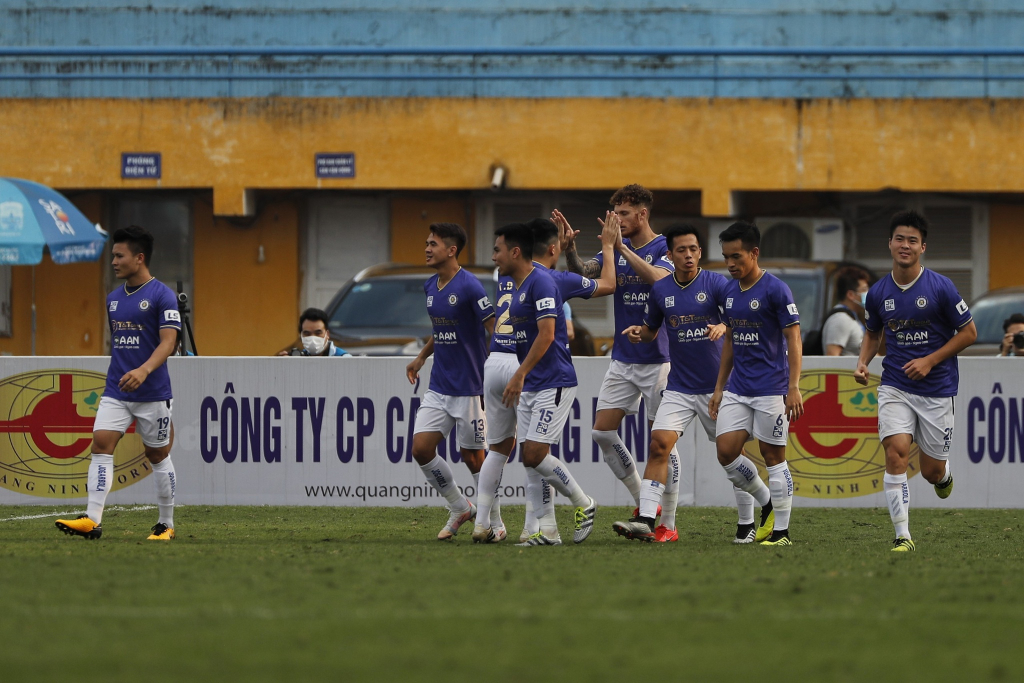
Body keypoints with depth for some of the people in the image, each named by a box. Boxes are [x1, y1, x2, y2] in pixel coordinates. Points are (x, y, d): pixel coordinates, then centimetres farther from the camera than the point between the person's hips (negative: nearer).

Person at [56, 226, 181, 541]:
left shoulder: (162, 296, -9)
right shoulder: (113, 299, 13)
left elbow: (168, 341, -17)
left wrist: (144, 370, -31)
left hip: (152, 393, -5)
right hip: (115, 393, 5)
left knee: (158, 455, 6)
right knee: (101, 444, -12)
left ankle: (167, 524, 18)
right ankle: (92, 520, -19)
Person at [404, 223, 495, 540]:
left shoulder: (469, 286, -16)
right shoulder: (430, 287, 9)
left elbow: (496, 330, -16)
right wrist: (422, 357, 17)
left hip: (469, 388, -7)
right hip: (438, 386, 7)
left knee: (473, 457, -1)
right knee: (421, 448, -2)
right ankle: (460, 508, 16)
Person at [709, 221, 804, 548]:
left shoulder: (776, 290, -11)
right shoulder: (730, 291, 10)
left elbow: (793, 339, -12)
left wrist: (794, 388, -18)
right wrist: (719, 388, 17)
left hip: (771, 389, -7)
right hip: (737, 389, 7)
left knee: (773, 456, -2)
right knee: (726, 451, -2)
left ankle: (781, 531, 5)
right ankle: (767, 503, 20)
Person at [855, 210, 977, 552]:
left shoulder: (940, 287, -11)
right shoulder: (878, 293, 0)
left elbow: (969, 332, -4)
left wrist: (930, 361, -13)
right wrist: (863, 363, -2)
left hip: (937, 387, -2)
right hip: (895, 386, 2)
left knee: (932, 471, 5)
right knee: (896, 453, -19)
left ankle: (945, 474, 45)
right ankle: (902, 535, -15)